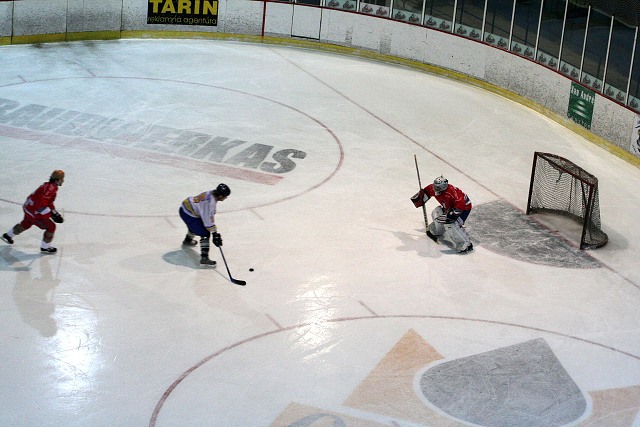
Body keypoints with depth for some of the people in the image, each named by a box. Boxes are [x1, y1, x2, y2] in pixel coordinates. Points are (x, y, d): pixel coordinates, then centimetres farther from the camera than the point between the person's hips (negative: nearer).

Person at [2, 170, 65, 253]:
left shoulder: (50, 186, 8)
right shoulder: (51, 187, -25)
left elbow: (49, 202, 20)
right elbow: (41, 203, -31)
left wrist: (54, 212, 15)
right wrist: (51, 214, -27)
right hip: (34, 212, -10)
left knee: (26, 224, 34)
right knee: (51, 227, -3)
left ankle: (8, 235, 54)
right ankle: (44, 247, 11)